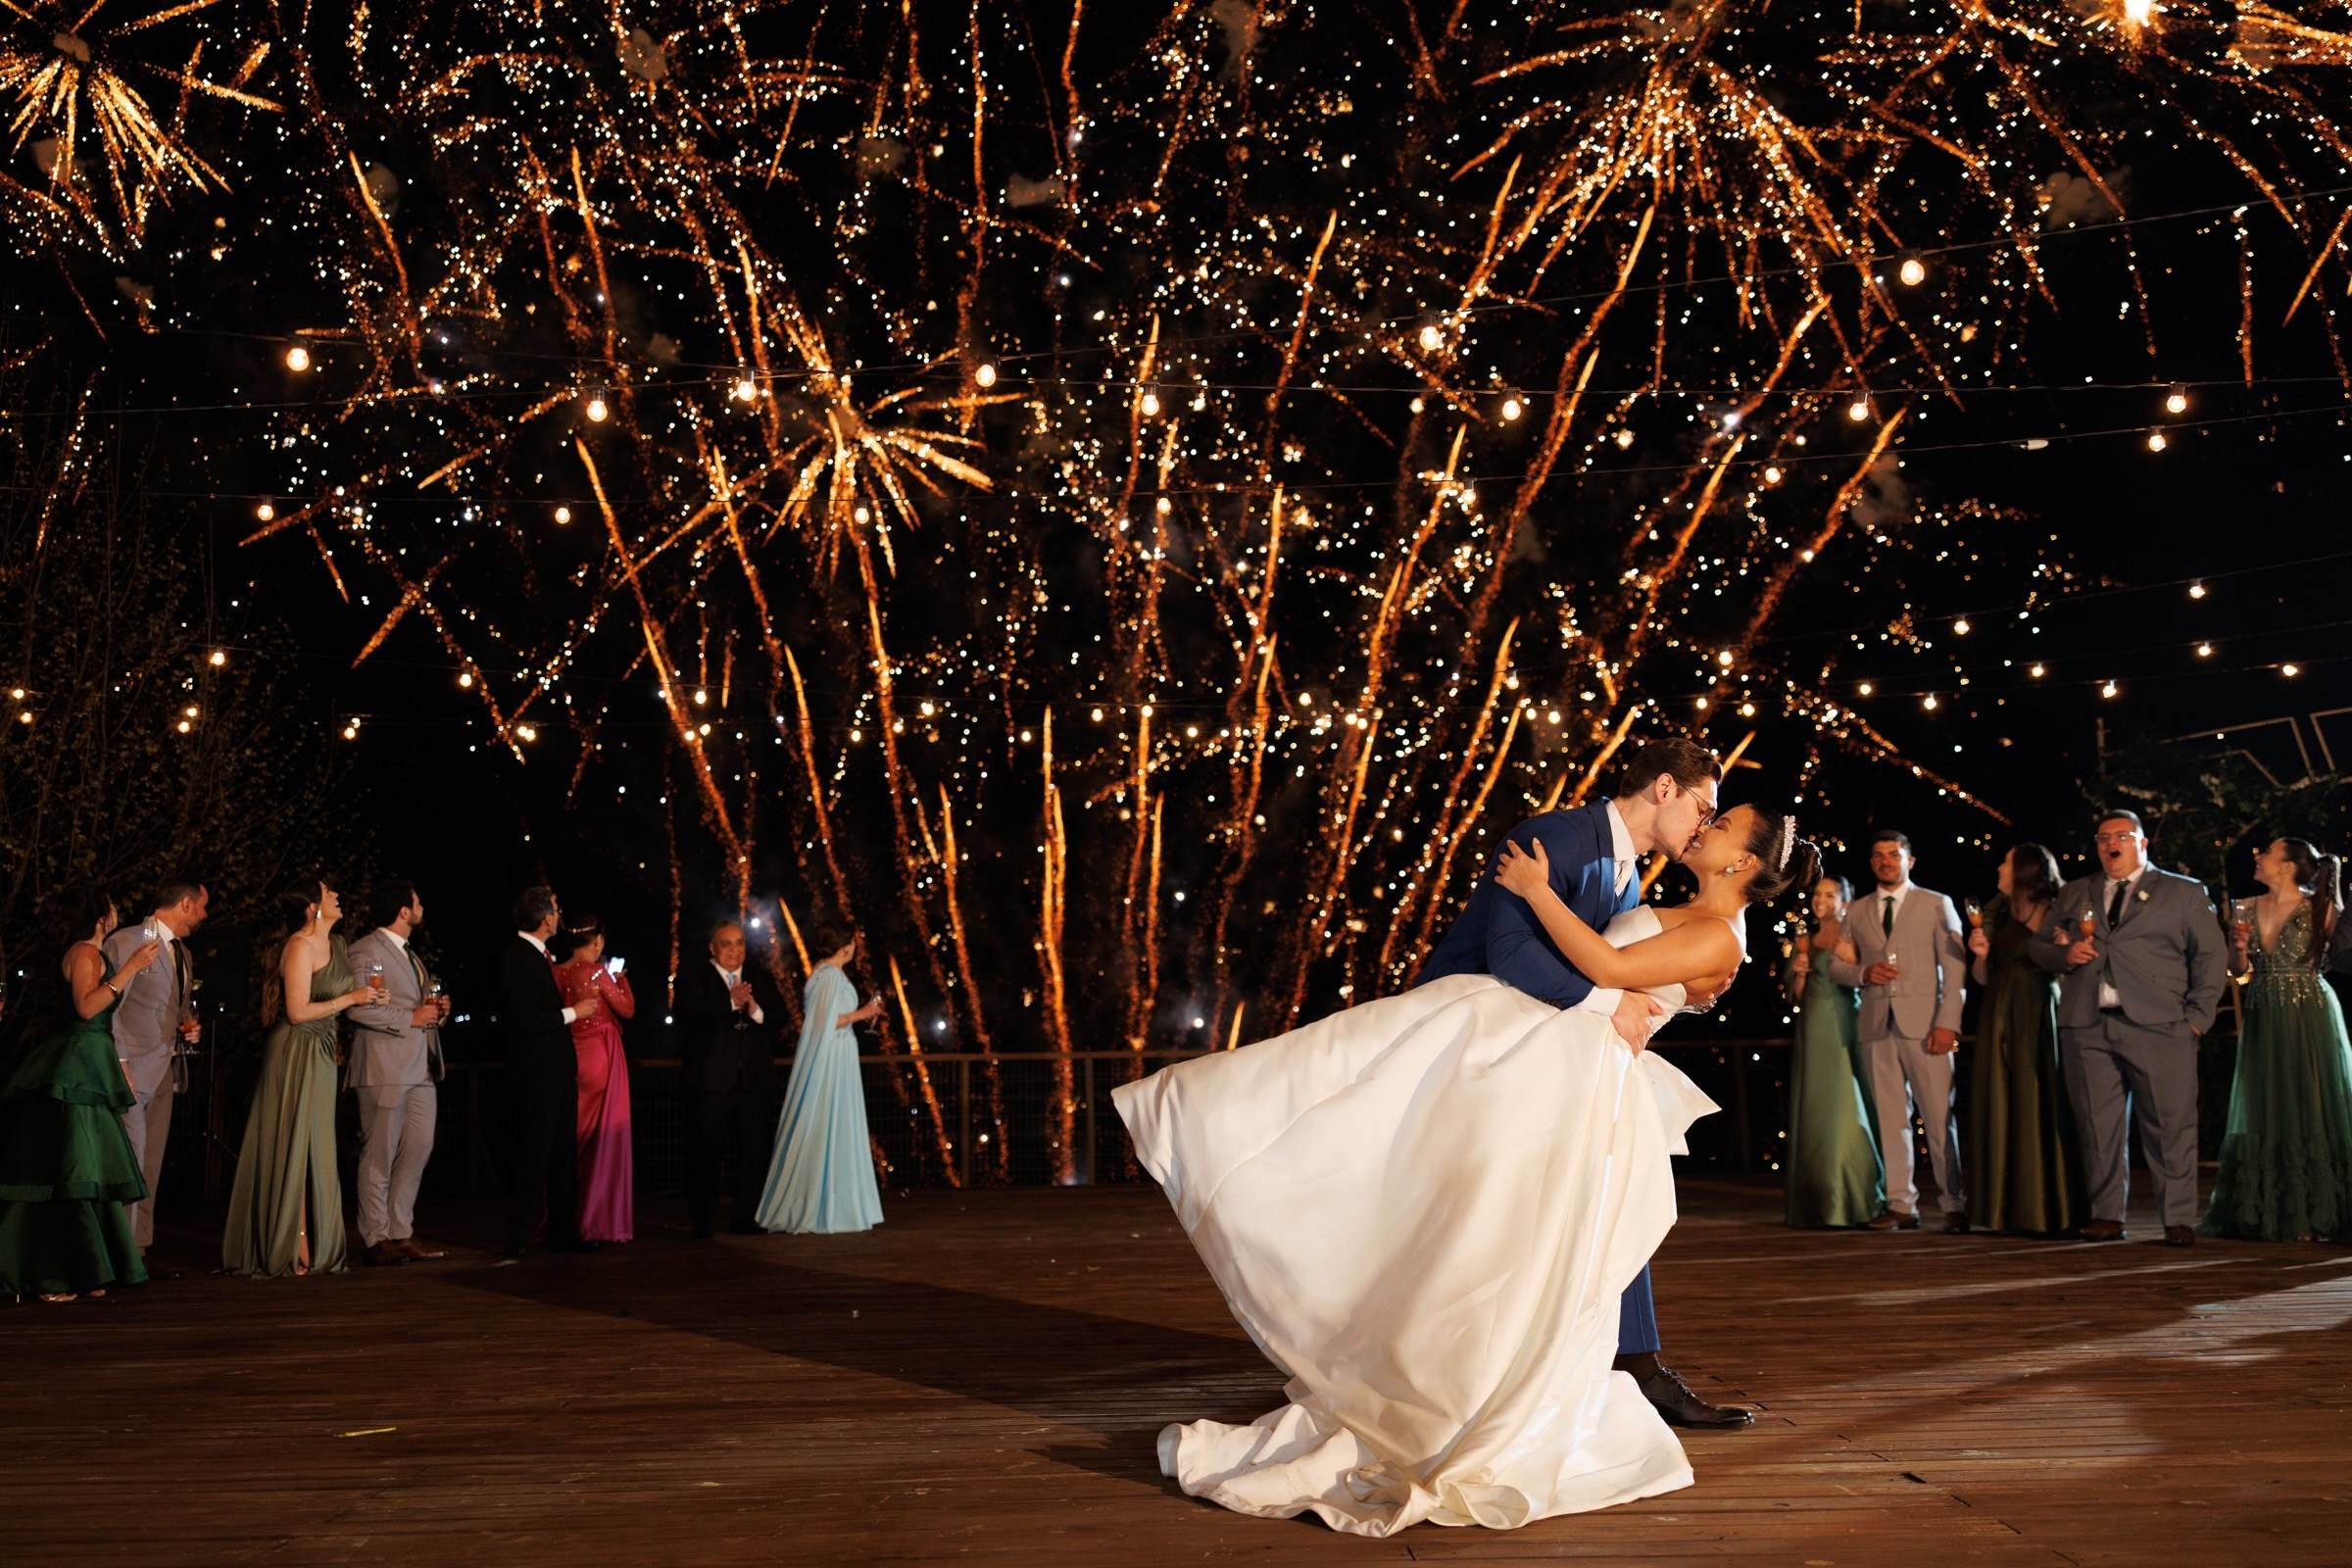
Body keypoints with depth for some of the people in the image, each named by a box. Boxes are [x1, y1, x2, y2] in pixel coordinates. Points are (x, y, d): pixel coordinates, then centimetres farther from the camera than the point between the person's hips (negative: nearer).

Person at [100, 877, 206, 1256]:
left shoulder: (182, 953, 19)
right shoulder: (126, 941, -7)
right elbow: (108, 1007, -11)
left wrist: (187, 1029, 9)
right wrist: (119, 1062, -16)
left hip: (165, 1070, 8)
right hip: (134, 1068, -8)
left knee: (151, 1167, 9)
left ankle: (139, 1249, 14)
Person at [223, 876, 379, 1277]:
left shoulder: (335, 944, 12)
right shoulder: (300, 946, -15)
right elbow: (298, 1012, -19)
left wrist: (367, 995, 5)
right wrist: (350, 998, -13)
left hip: (320, 1054, 9)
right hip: (296, 1053, -9)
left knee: (315, 1151, 10)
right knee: (296, 1151, -3)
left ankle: (315, 1245, 16)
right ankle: (298, 1251, 2)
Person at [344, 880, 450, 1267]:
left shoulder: (410, 954, 23)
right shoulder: (366, 951, -7)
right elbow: (359, 1008, -18)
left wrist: (438, 1010, 9)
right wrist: (411, 1017, -17)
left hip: (421, 1070, 9)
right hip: (384, 1068, -9)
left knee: (419, 1149, 6)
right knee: (380, 1156, -3)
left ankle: (401, 1233, 14)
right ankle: (375, 1239, 4)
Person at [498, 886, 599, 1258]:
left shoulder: (537, 956, 16)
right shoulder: (518, 957, -15)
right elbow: (525, 1019, -22)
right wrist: (572, 1012, -14)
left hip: (556, 1073, 10)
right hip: (536, 1075, -10)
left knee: (563, 1154, 13)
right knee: (533, 1157, -4)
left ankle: (564, 1231, 21)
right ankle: (519, 1238, 3)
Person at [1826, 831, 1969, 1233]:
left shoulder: (1937, 905, 9)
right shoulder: (1857, 912, 18)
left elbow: (1955, 967, 2)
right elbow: (1836, 965, 18)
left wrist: (1948, 1022, -9)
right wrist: (1864, 973, -4)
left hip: (1924, 1024, -3)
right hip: (1876, 1026, 3)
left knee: (1940, 1117, -5)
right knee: (1891, 1120, 2)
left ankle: (1955, 1206, 1)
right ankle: (1902, 1206, 5)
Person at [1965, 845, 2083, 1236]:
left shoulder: (2054, 915, -2)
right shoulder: (1996, 914, 10)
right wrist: (1980, 954, -7)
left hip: (2039, 1020, -4)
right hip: (2000, 1019, 4)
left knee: (2040, 1111, -3)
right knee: (1997, 1111, 4)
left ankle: (2045, 1211, 3)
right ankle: (2001, 1208, 9)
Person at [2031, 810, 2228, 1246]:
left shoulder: (2184, 892, 12)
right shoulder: (2073, 895, 20)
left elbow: (2210, 958, 8)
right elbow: (2038, 945, 21)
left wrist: (2197, 1016, -3)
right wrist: (2064, 954, -2)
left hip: (2157, 1029, -2)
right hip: (2087, 1029, 3)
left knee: (2170, 1126, -4)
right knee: (2097, 1126, 2)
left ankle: (2178, 1220, 4)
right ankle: (2106, 1216, 11)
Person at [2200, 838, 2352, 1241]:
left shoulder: (2319, 909, -4)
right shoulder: (2248, 909, 9)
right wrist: (2241, 946, -6)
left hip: (2308, 1017, -5)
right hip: (2263, 1020, 5)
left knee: (2308, 1110, -2)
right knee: (2263, 1115, 7)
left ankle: (2310, 1216, 4)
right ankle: (2264, 1215, 14)